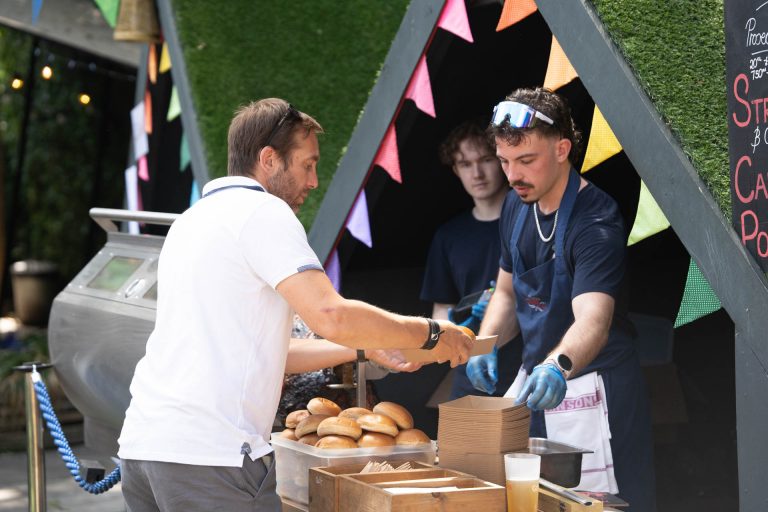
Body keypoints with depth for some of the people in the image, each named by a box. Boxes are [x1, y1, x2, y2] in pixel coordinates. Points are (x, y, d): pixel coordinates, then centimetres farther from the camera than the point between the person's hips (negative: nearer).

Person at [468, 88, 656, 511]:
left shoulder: (596, 221, -22)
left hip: (589, 390, -8)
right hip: (535, 379, 8)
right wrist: (485, 344, -2)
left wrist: (559, 366, -55)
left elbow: (593, 319, -36)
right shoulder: (517, 206, 4)